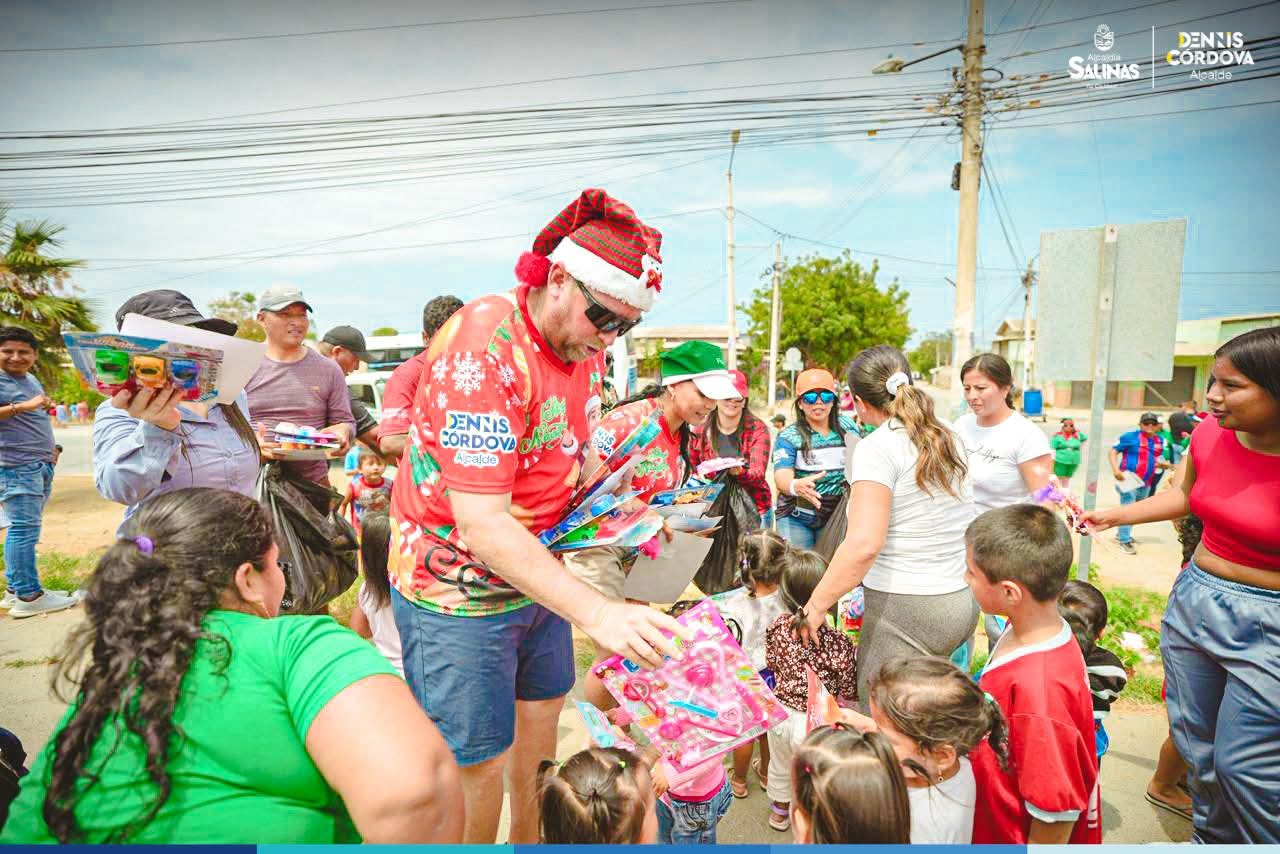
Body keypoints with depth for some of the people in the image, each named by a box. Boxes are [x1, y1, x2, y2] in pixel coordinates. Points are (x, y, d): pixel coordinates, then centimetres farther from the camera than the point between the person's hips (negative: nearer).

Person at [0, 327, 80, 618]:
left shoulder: (32, 380, 17)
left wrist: (48, 450, 21)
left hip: (41, 466, 9)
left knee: (25, 529, 12)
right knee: (24, 529, -8)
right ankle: (28, 597, -4)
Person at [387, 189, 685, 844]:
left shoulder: (583, 342, -1)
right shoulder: (483, 346, -28)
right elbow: (482, 525, -32)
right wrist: (595, 613, -37)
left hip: (538, 573, 8)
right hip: (458, 590, -8)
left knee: (542, 717, 21)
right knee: (478, 764, 4)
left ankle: (530, 842, 44)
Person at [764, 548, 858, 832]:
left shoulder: (777, 627, -16)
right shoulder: (839, 644, -29)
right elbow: (849, 692, -15)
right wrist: (856, 654, -1)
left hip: (780, 711, 5)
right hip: (812, 722, -4)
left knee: (780, 766, 29)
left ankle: (779, 811, 53)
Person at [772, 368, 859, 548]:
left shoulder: (848, 427, 2)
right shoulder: (788, 437, -8)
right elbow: (782, 477, -22)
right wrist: (796, 486, -45)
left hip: (837, 518, 3)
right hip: (796, 518, -3)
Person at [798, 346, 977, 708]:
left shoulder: (877, 448, -14)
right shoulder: (951, 438, 9)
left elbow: (863, 544, -23)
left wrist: (815, 607, -16)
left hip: (906, 608, -8)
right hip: (963, 601, 8)